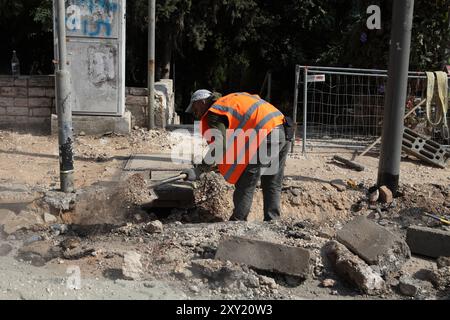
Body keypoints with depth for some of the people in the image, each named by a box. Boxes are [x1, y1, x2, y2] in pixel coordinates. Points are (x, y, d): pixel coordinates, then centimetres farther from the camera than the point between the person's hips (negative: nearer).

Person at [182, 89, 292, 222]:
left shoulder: (214, 113, -1)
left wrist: (199, 170, -19)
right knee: (273, 186, 17)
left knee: (245, 186, -1)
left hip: (267, 136, -9)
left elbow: (219, 145, -17)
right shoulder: (231, 99, 26)